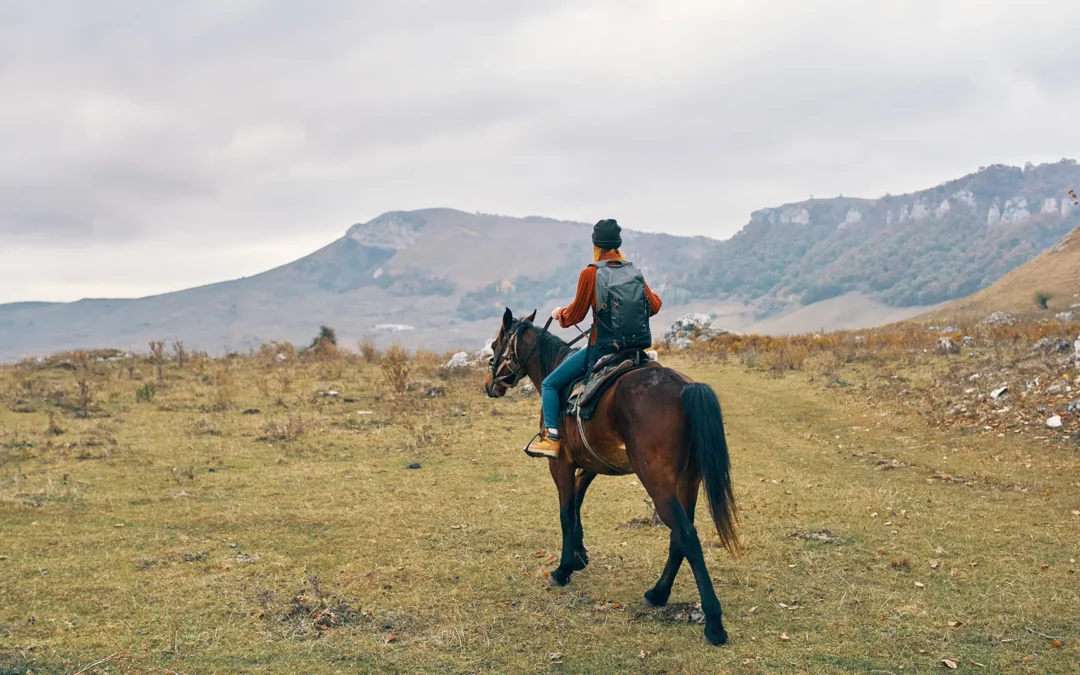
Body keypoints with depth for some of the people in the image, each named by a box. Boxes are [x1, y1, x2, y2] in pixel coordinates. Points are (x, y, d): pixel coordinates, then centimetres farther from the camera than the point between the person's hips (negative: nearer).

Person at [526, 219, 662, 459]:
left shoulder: (591, 274, -10)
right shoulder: (635, 273, 6)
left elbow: (575, 315, -3)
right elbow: (654, 306, 18)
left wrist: (559, 313, 18)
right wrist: (643, 301, 40)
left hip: (603, 347, -6)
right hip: (636, 347, 6)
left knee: (550, 384, 7)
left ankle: (551, 438, -6)